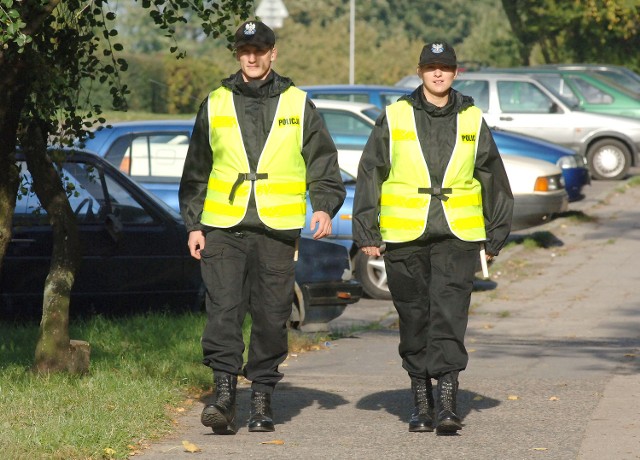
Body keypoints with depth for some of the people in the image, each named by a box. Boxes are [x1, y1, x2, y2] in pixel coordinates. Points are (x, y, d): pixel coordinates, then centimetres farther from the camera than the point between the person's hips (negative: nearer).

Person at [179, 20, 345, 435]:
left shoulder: (298, 105, 8)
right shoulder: (216, 105, 11)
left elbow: (324, 165, 9)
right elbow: (196, 171, 14)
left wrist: (325, 207, -7)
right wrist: (193, 224, 7)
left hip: (277, 229, 0)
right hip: (223, 228, 0)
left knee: (271, 317, 1)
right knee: (223, 311, -11)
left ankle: (263, 399, 10)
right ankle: (224, 395, -13)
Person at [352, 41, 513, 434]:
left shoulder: (472, 121, 8)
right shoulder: (394, 118, 4)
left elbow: (494, 180, 15)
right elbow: (370, 175, 5)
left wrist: (495, 237, 13)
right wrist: (366, 232, 1)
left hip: (458, 238, 0)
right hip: (404, 238, 0)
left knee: (449, 316, -11)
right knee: (414, 320, 7)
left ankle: (447, 401, -15)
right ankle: (422, 399, 19)